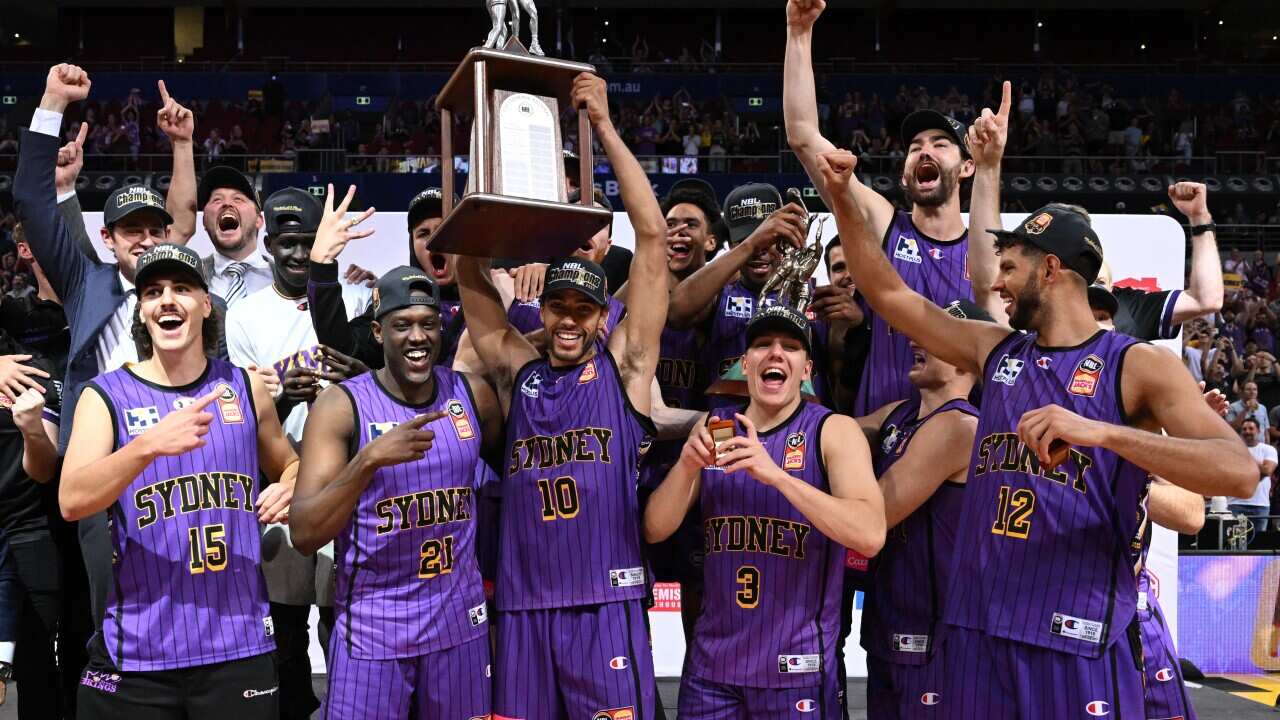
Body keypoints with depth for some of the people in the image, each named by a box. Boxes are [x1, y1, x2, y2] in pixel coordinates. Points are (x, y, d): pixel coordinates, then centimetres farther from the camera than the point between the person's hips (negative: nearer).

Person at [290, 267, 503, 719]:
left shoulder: (473, 394, 0)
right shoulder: (341, 406, -11)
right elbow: (304, 536, -19)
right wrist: (369, 459, -30)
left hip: (460, 621, 4)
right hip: (372, 629, -3)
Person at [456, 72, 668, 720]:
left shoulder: (624, 366, 3)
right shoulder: (516, 372, 10)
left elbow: (651, 236, -1)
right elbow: (469, 272, 10)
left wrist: (604, 126, -1)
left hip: (607, 605, -3)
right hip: (522, 606, 3)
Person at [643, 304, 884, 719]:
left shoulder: (834, 431, -6)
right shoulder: (714, 430, 6)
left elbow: (870, 537, -20)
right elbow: (655, 531, 3)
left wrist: (775, 474, -28)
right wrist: (687, 465, -15)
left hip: (797, 670, -3)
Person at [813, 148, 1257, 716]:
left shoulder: (1138, 366, -5)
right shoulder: (995, 350, 10)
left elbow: (1240, 473, -18)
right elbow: (889, 293, 15)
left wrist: (1100, 432, -30)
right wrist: (842, 198, 7)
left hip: (1078, 643, -5)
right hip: (976, 628, 5)